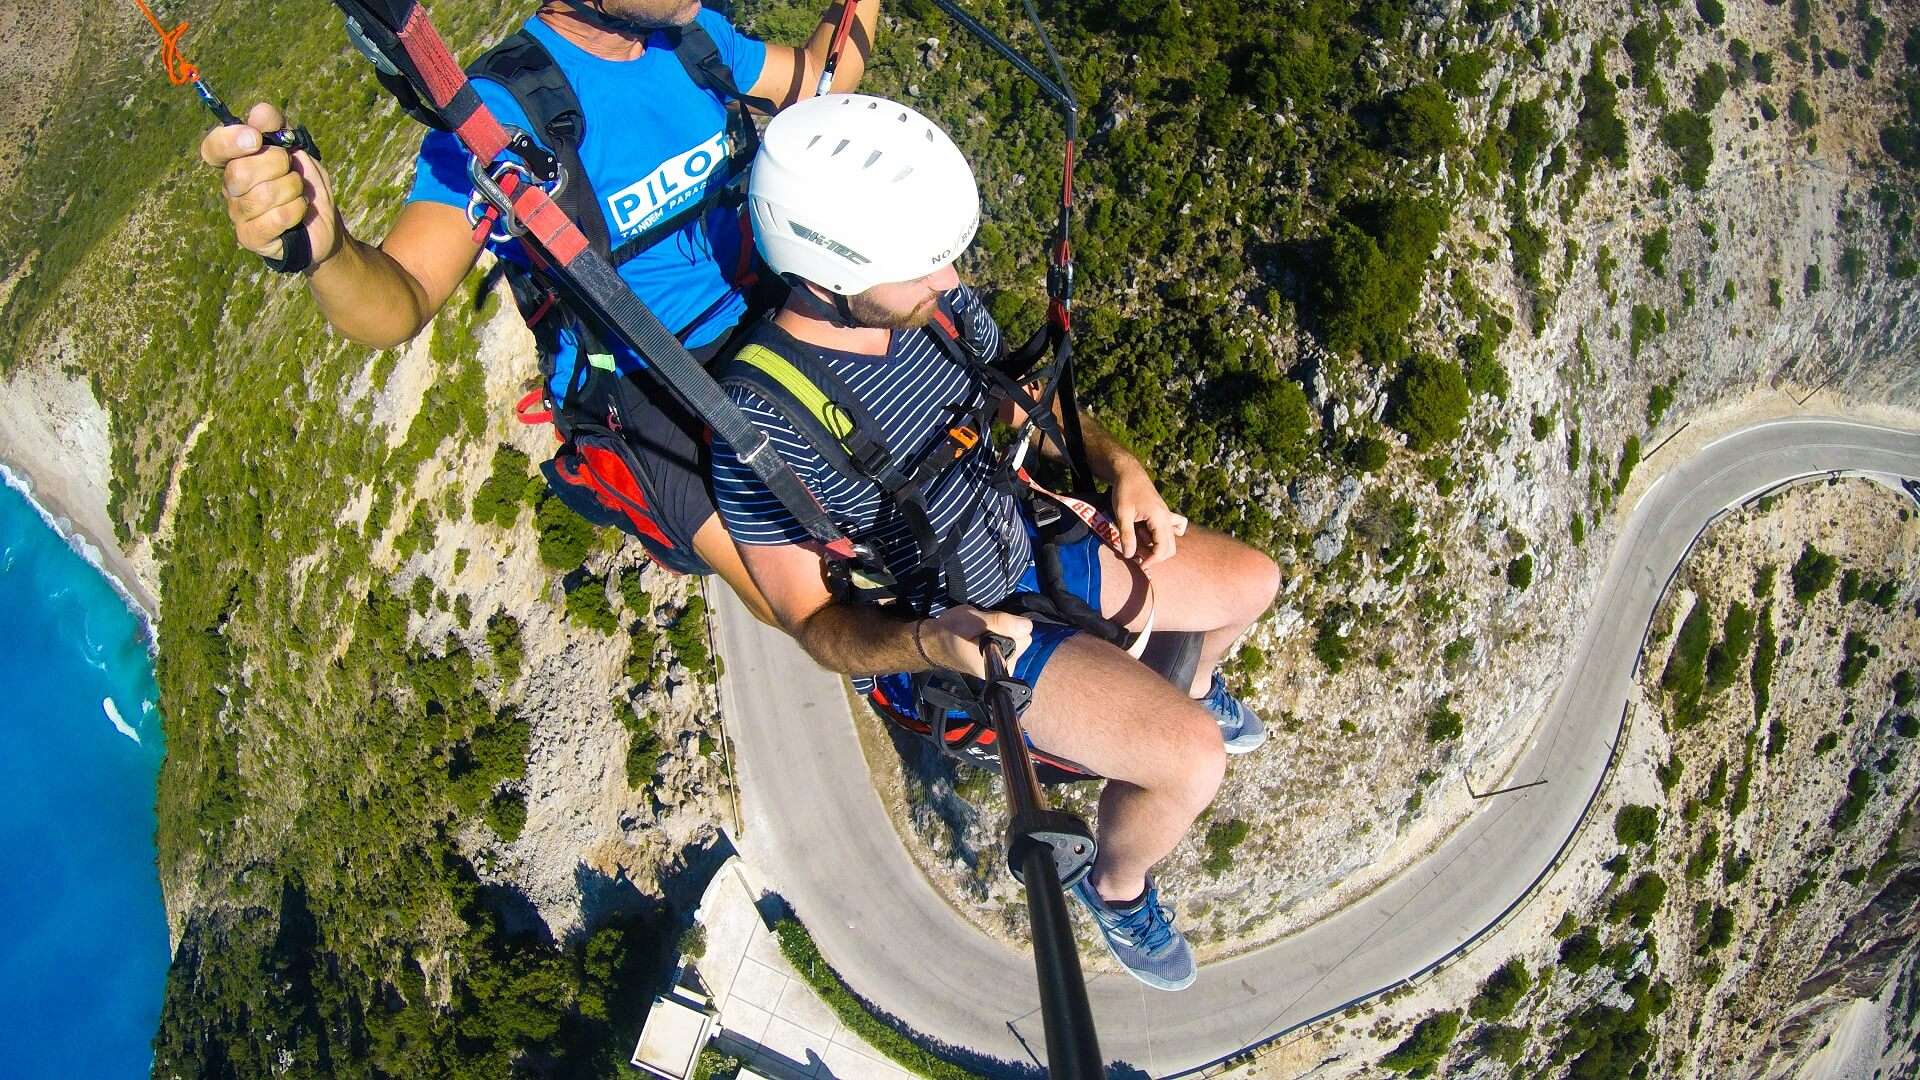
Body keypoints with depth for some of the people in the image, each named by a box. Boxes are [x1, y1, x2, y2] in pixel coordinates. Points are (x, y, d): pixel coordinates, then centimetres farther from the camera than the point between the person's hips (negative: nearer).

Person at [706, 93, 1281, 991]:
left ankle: (1190, 684, 46)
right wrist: (930, 641, -40)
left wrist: (1118, 464, -10)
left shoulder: (930, 299, -12)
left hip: (1028, 538, 7)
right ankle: (1117, 886, 14)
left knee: (1253, 582, 11)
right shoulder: (764, 415, -31)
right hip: (936, 631, -6)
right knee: (1192, 757, -19)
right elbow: (814, 621, -21)